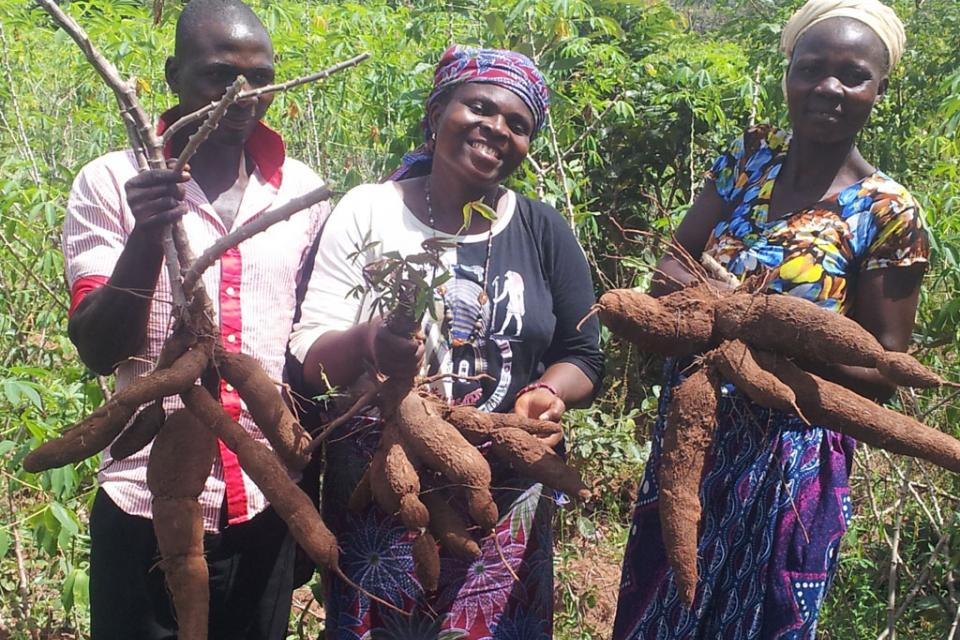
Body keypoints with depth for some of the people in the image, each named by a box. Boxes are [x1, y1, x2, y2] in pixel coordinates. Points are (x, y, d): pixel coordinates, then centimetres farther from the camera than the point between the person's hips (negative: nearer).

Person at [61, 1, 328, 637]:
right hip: (148, 504, -2)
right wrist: (147, 233, -24)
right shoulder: (111, 183, -5)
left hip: (266, 505, 3)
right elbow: (98, 350, -10)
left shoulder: (302, 190, 2)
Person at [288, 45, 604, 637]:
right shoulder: (369, 210, -4)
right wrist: (365, 343, -29)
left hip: (506, 508, 2)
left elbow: (582, 355, 8)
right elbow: (311, 358, -7)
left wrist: (549, 393, -14)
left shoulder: (545, 232, 2)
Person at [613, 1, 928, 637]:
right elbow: (675, 257, 0)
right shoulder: (749, 158, -1)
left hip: (786, 458, -4)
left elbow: (883, 369, -10)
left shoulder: (887, 214, -12)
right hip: (690, 430, 4)